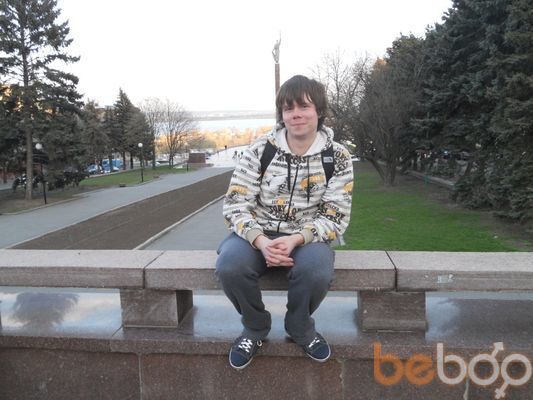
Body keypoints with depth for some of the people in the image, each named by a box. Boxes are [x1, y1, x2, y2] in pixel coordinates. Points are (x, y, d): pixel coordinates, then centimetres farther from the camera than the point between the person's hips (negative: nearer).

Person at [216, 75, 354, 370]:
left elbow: (335, 217, -7)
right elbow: (236, 204, -9)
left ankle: (299, 327, 4)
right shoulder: (260, 149, -6)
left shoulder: (338, 158, -5)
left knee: (317, 271, -33)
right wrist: (261, 241, -27)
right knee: (229, 266, -30)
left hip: (307, 237, 0)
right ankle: (255, 327, 3)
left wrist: (297, 239, -26)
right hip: (258, 234, 1)